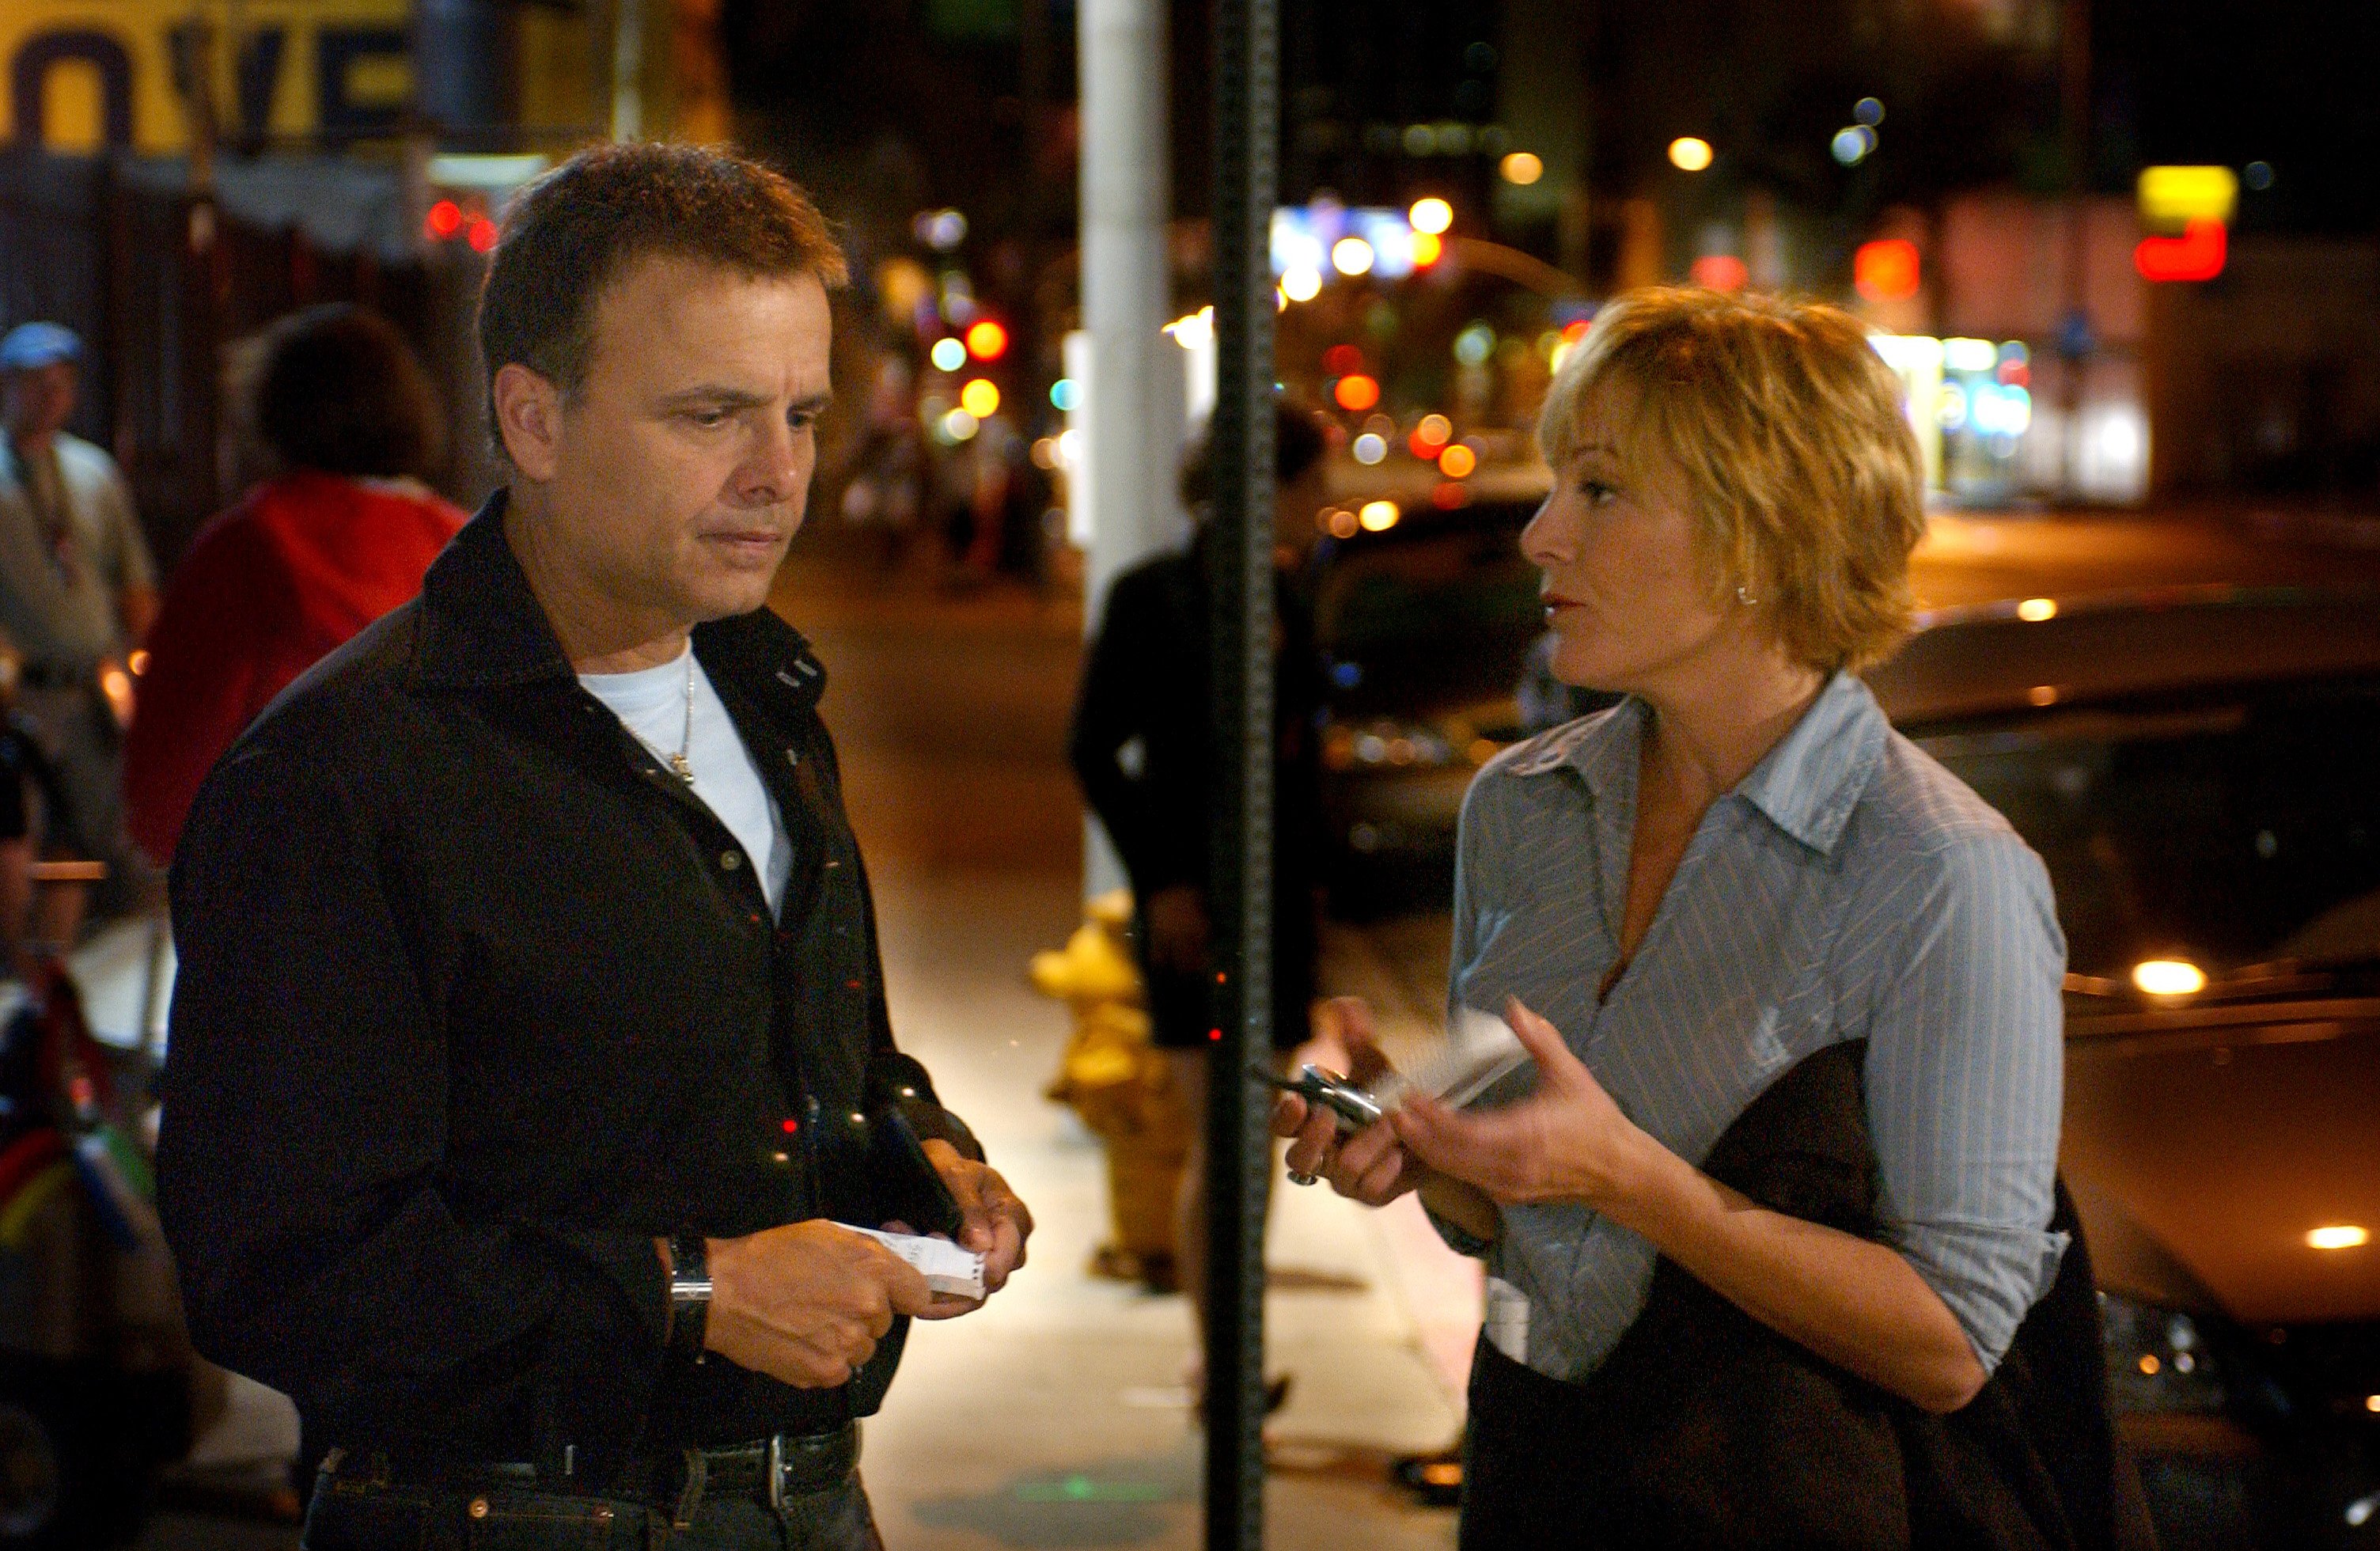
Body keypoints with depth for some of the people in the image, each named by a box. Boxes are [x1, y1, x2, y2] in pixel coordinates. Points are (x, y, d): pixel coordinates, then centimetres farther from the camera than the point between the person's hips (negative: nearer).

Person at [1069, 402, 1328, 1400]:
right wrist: (1161, 880, -11)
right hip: (1195, 902, -6)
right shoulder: (1153, 597, -8)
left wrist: (1309, 873, 12)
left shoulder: (1284, 595, 10)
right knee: (1219, 1139, -8)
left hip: (1278, 895, 6)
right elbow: (1094, 749, -7)